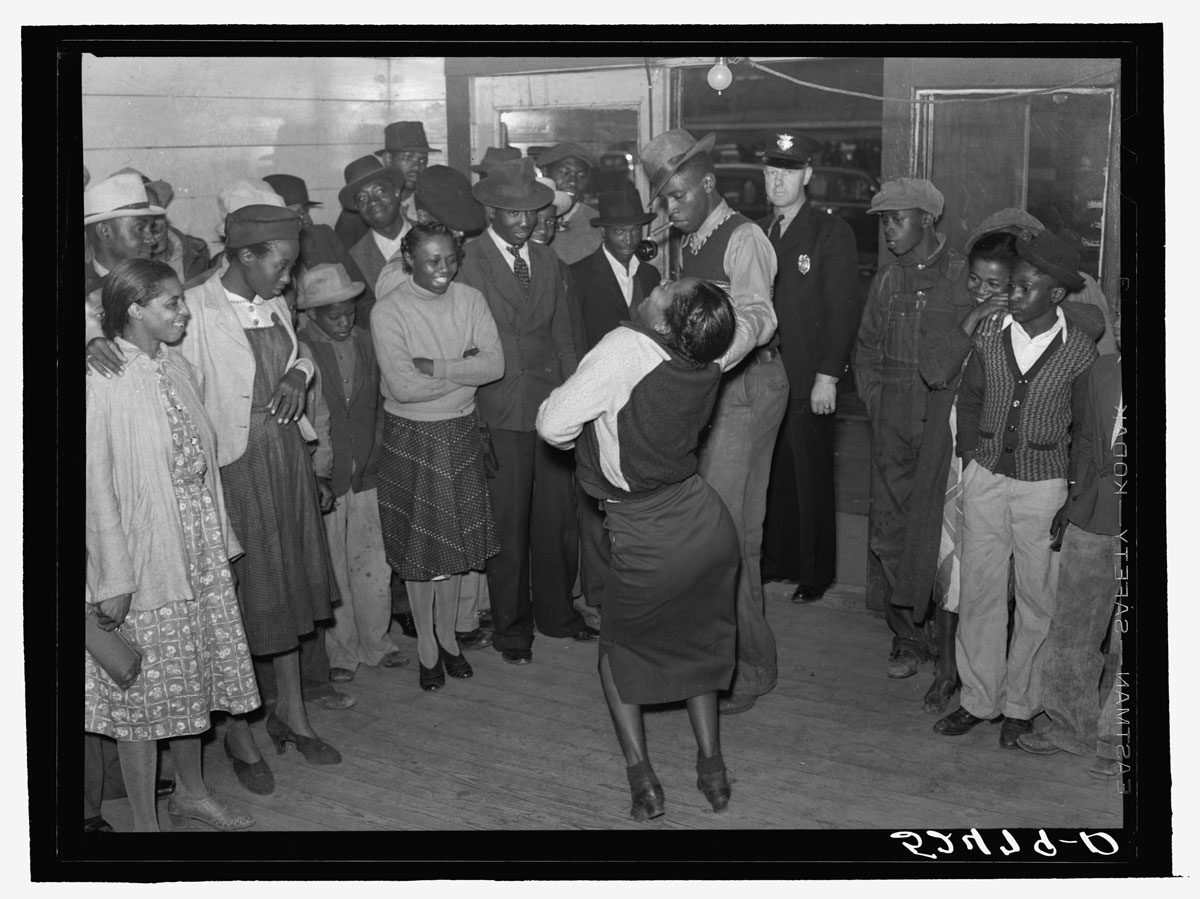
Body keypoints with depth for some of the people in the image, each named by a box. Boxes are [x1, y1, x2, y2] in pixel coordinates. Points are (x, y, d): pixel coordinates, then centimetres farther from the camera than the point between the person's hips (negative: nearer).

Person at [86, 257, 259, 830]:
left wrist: (220, 541, 11)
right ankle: (144, 821, 20)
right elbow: (96, 486, -17)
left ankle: (191, 791, 38)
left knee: (192, 678, 19)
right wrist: (114, 579, -18)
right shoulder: (102, 382, -18)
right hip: (143, 558, -7)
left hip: (200, 555, 7)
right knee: (143, 693, 5)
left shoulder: (174, 367, 4)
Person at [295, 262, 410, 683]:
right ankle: (339, 652, 19)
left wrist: (374, 456, 8)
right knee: (330, 567, 5)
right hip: (322, 478, -4)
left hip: (366, 474, 4)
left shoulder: (365, 342, 6)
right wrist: (316, 475, -12)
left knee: (373, 563, 10)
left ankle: (375, 643, 26)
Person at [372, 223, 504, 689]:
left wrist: (434, 368, -20)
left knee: (457, 537, 12)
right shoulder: (390, 311, -14)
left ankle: (448, 634, 30)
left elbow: (495, 363, -11)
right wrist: (465, 370, -15)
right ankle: (426, 644, 22)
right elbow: (402, 386, -22)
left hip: (462, 432, 4)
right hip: (412, 436, -3)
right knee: (419, 541, 7)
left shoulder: (470, 300, -2)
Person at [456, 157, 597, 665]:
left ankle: (556, 611, 27)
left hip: (551, 406, 5)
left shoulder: (548, 262, 14)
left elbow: (563, 337, 15)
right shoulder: (467, 262, -6)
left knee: (559, 517, 10)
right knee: (507, 523, 2)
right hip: (500, 411, -5)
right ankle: (510, 626, 16)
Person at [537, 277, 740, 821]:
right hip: (708, 526, 5)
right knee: (698, 642, 27)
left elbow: (552, 425, -20)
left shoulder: (625, 349, -24)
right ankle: (711, 767, 25)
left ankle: (641, 777, 12)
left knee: (620, 648, 20)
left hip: (651, 542, -5)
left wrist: (586, 436, 2)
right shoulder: (708, 368, -7)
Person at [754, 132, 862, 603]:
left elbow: (843, 308, -9)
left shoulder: (832, 232, -4)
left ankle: (815, 572, 15)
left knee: (811, 480, 3)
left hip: (809, 382, -5)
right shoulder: (756, 232, 12)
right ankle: (776, 559, 20)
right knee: (769, 475, 6)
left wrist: (828, 376, -14)